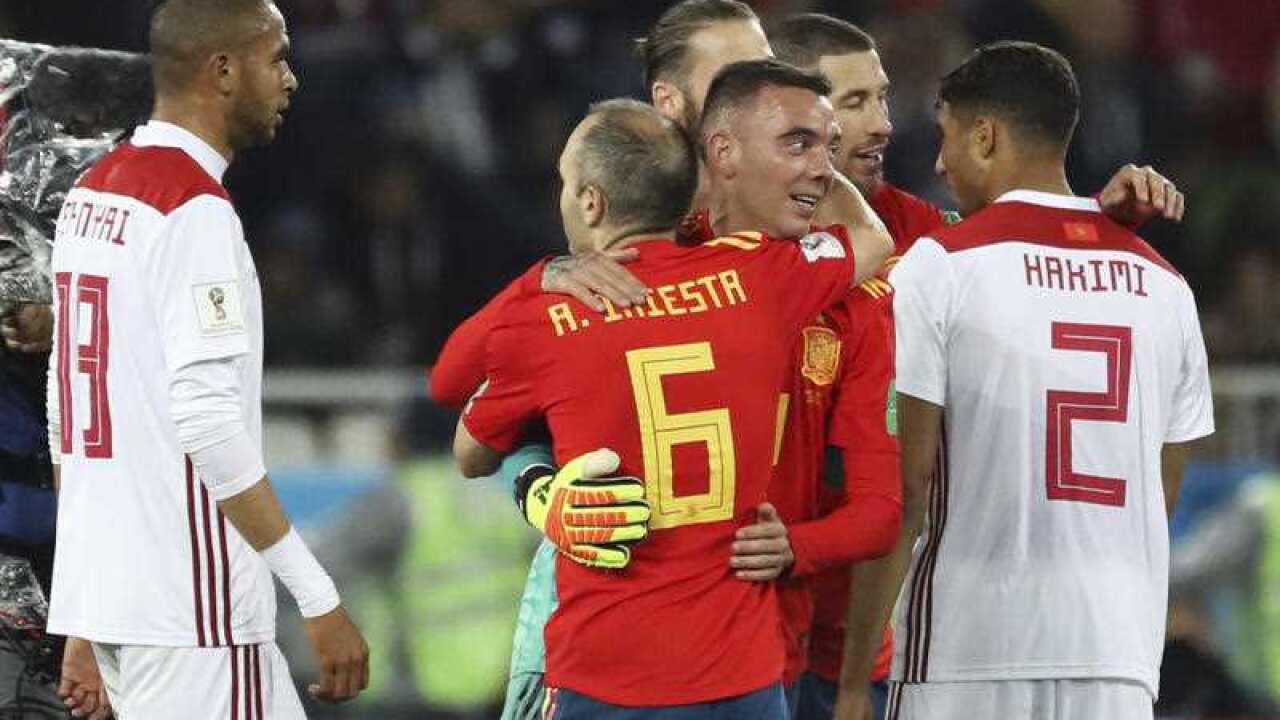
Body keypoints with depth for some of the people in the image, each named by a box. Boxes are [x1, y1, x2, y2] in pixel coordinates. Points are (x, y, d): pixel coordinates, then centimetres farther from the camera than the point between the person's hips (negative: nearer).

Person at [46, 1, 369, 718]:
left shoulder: (90, 195, 14)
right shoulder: (195, 210, -14)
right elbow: (209, 423, -21)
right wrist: (320, 599, -18)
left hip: (98, 596, 9)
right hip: (189, 606, -9)